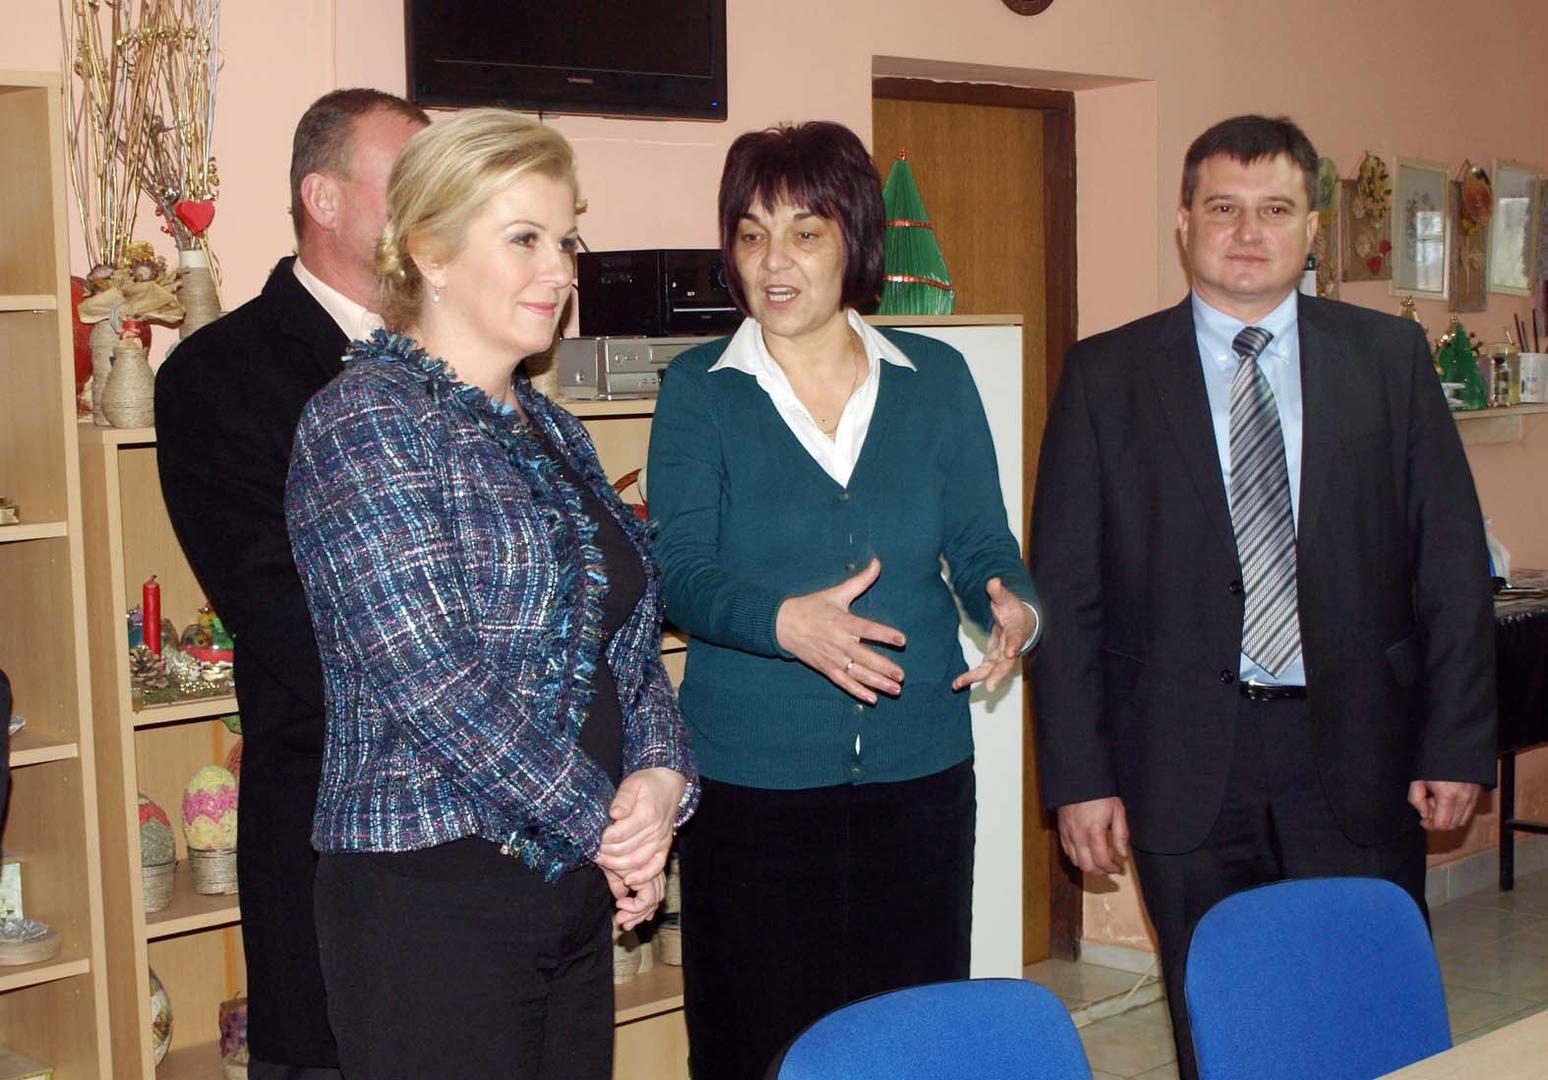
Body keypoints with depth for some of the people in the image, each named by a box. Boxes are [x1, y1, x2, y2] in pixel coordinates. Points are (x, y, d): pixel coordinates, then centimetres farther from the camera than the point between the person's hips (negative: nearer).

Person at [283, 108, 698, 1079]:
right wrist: (607, 823, -13)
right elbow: (433, 681, -19)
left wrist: (661, 773, -6)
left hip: (579, 889, 8)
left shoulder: (549, 430, 15)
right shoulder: (366, 421, -11)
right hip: (434, 895, -7)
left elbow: (629, 635, 14)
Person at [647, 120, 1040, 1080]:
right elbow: (681, 571, -7)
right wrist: (784, 622, -26)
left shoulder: (936, 380, 6)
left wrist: (1014, 610, -16)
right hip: (755, 777, -2)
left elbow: (982, 545, 6)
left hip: (918, 767, 2)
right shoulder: (699, 390, 0)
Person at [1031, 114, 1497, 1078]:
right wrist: (1079, 776, -4)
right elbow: (1064, 588, 0)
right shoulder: (1106, 375, 2)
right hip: (1186, 766, -1)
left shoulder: (1391, 358, 6)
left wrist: (1458, 745, -1)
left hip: (1356, 752, 1)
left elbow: (1453, 561, 5)